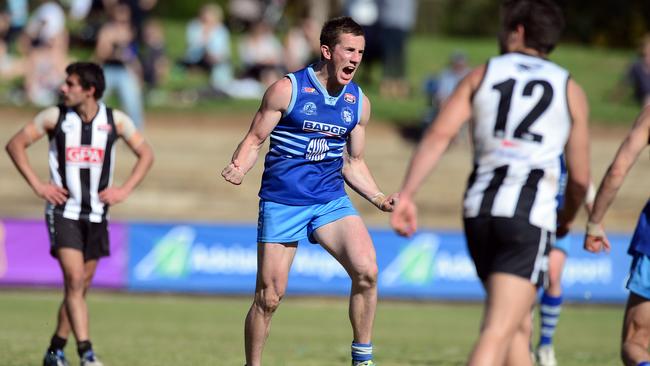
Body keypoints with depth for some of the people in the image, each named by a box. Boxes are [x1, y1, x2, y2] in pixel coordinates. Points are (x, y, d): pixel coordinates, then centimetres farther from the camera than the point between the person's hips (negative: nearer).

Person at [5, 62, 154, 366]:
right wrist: (37, 186, -6)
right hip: (64, 212, -3)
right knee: (74, 280, -16)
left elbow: (146, 154, 10)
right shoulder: (55, 117, -5)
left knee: (79, 287, 8)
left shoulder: (115, 121, -1)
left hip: (96, 215, 3)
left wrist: (124, 190, -1)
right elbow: (16, 144, 2)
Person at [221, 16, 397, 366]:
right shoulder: (287, 89, -7)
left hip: (331, 200, 3)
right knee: (268, 298, -1)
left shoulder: (358, 102, 7)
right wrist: (237, 169, -23)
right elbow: (254, 140, -2)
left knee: (366, 271, -19)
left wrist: (378, 198, 4)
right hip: (282, 202, -3)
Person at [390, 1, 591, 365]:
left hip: (479, 210, 3)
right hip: (530, 215, -3)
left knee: (519, 325, 20)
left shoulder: (482, 75, 13)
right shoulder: (570, 90, 11)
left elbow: (438, 135, -2)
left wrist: (406, 195, -5)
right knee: (499, 333, -12)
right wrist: (567, 218, 32)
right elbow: (580, 178, 13)